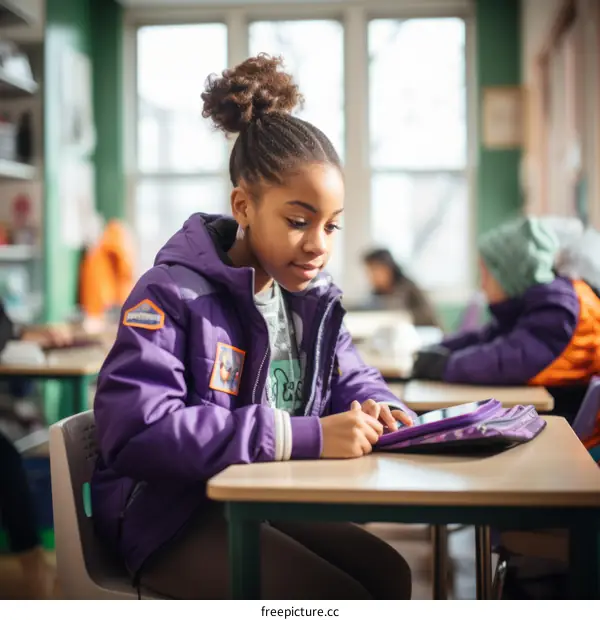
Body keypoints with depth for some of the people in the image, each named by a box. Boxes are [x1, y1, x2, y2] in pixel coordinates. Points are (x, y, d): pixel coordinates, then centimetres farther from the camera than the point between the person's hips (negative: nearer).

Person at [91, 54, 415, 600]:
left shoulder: (309, 294, 5)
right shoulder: (174, 294, -19)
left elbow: (351, 379, 18)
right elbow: (133, 429, -32)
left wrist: (375, 408, -10)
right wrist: (305, 436, -35)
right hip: (170, 515, -7)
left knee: (388, 574, -9)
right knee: (339, 599, -19)